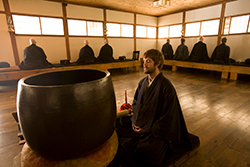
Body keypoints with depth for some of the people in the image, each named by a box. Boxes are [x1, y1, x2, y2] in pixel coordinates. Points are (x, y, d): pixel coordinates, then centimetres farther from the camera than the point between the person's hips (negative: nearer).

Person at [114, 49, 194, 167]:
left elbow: (168, 116, -14)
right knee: (114, 128, -10)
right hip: (138, 124, 7)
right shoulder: (142, 82, 4)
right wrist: (133, 119, -2)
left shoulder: (166, 86, -16)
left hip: (155, 129, -6)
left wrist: (148, 129, -14)